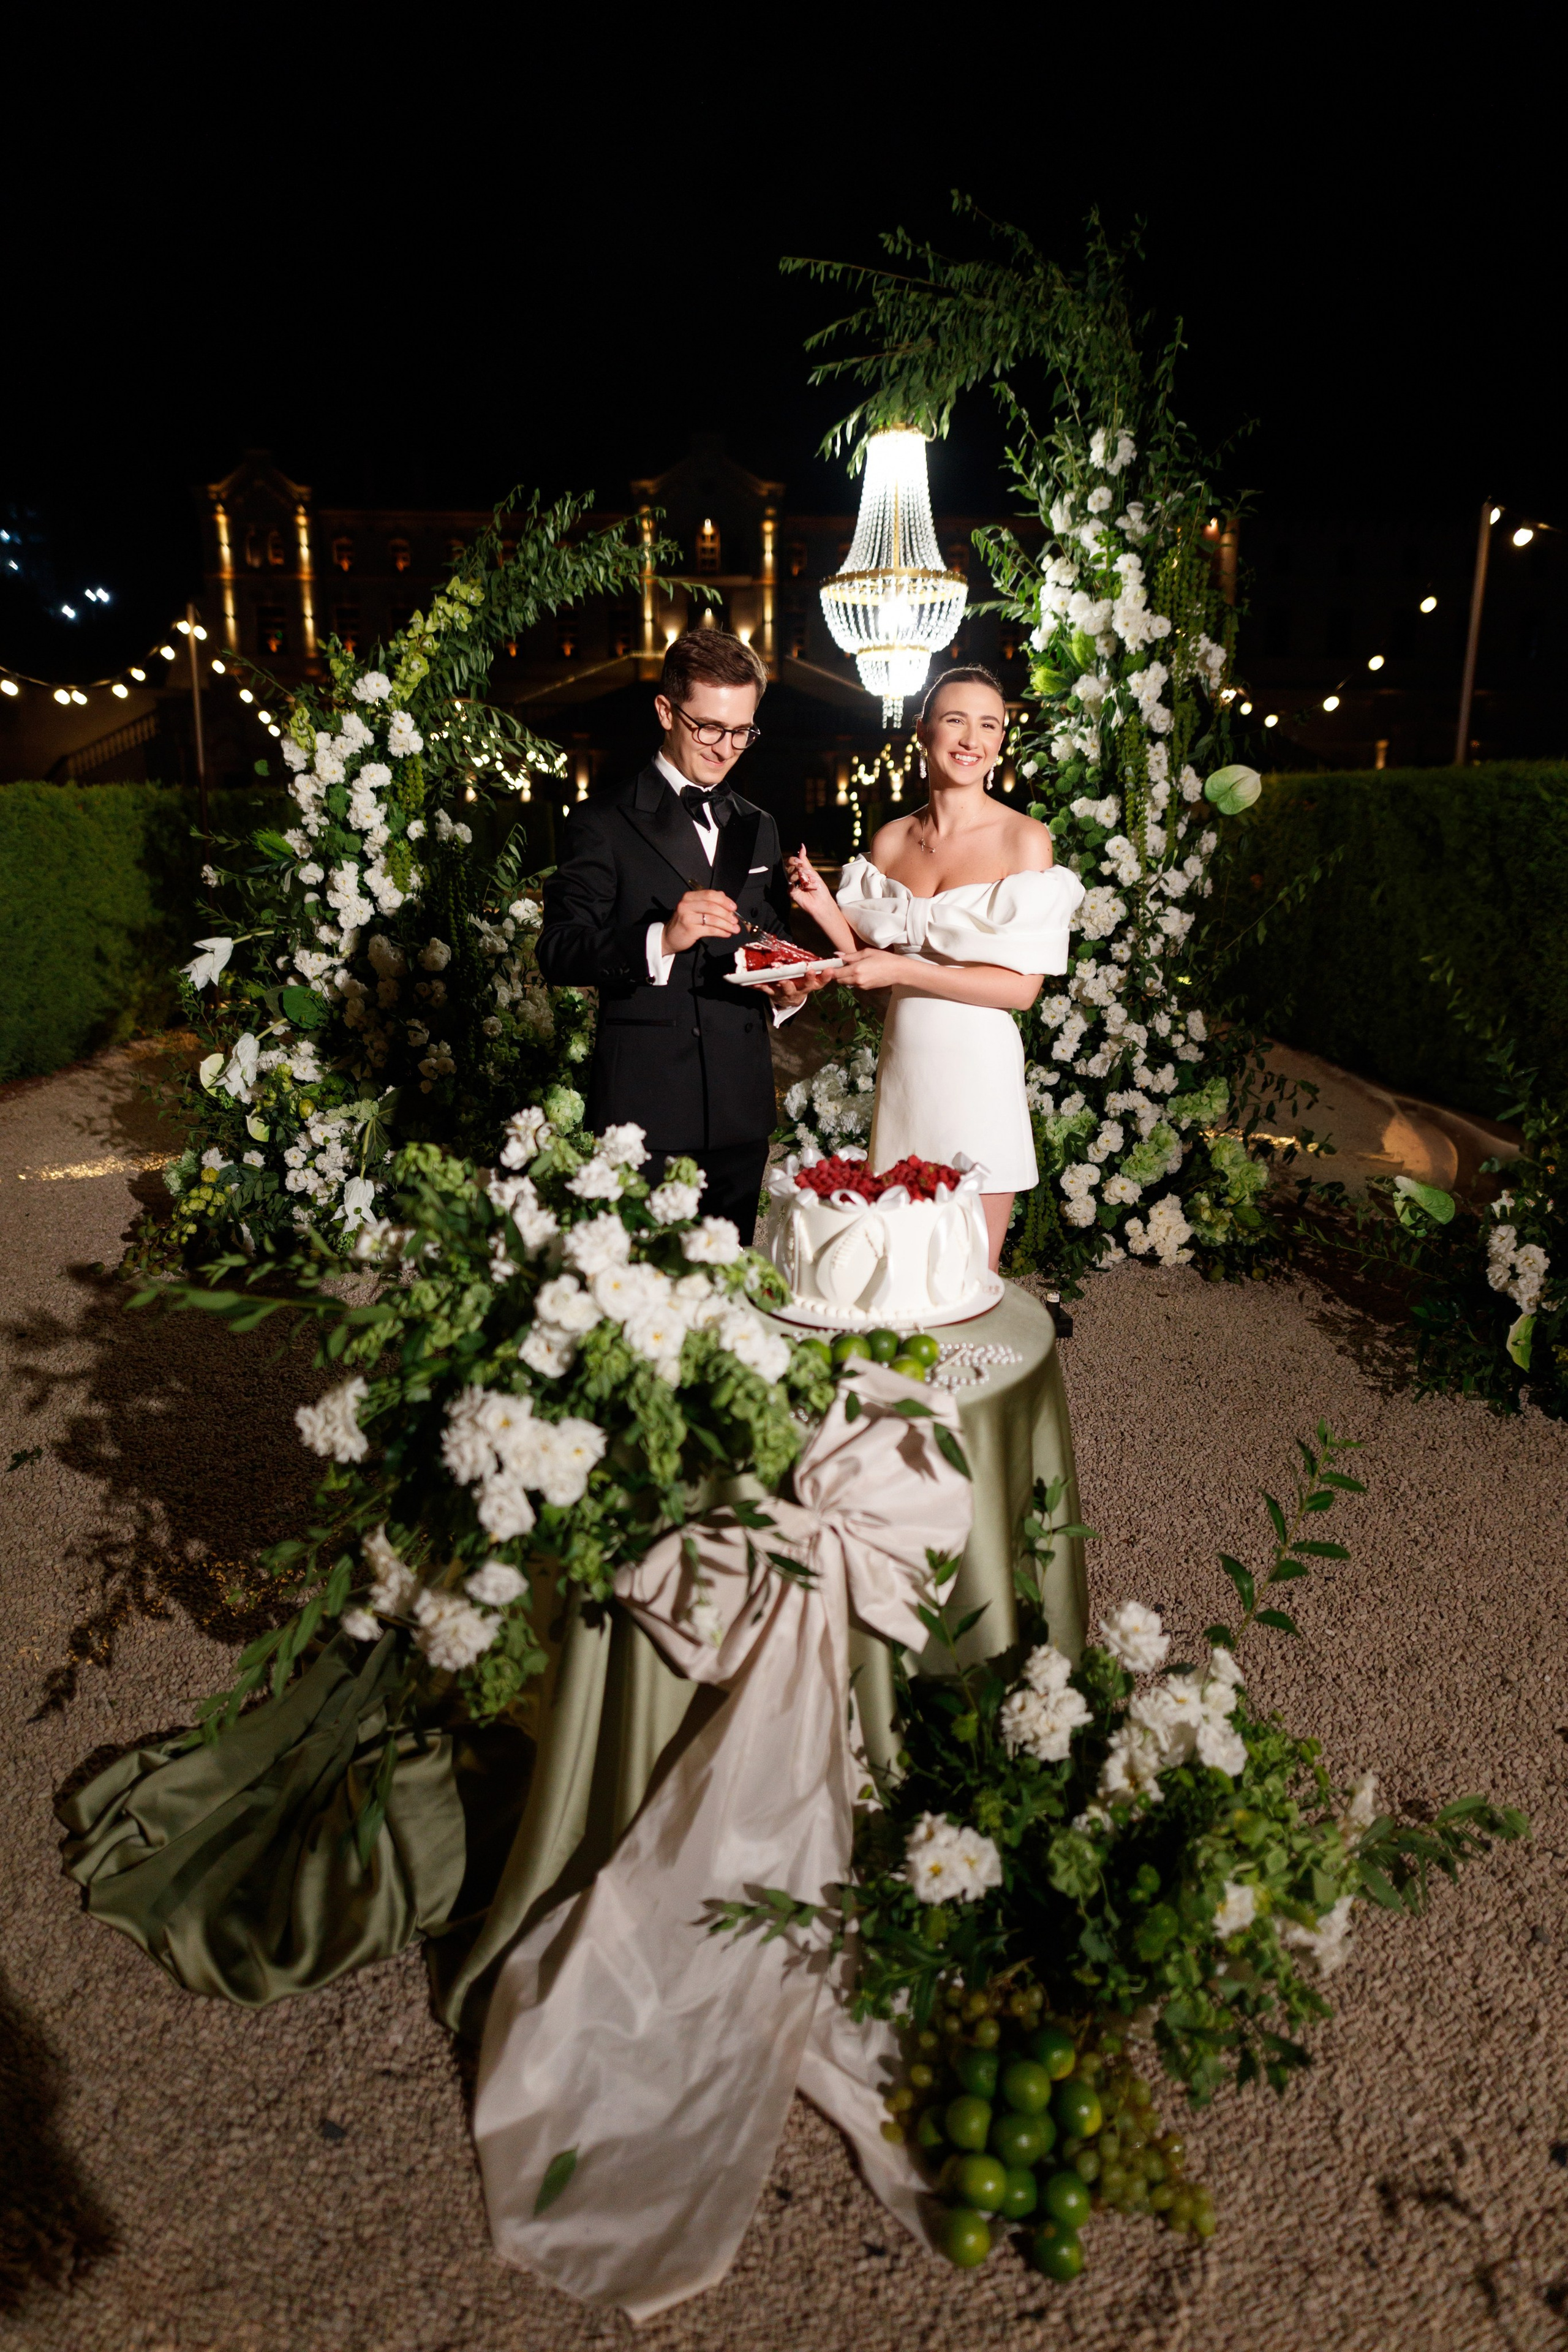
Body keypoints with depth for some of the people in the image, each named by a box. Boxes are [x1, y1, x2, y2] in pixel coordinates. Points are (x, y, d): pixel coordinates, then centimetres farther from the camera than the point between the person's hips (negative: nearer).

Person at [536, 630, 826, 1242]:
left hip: (741, 1106, 5)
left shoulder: (759, 829, 16)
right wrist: (659, 940, -25)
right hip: (643, 1107, -5)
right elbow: (558, 954, -9)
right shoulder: (604, 823, -2)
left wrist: (787, 990, -1)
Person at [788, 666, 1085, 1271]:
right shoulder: (891, 840, 6)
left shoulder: (1024, 839, -6)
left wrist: (904, 970, -17)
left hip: (978, 1068, -3)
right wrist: (823, 906, -5)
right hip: (903, 1060, 4)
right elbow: (872, 960, 10)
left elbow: (1022, 986, -11)